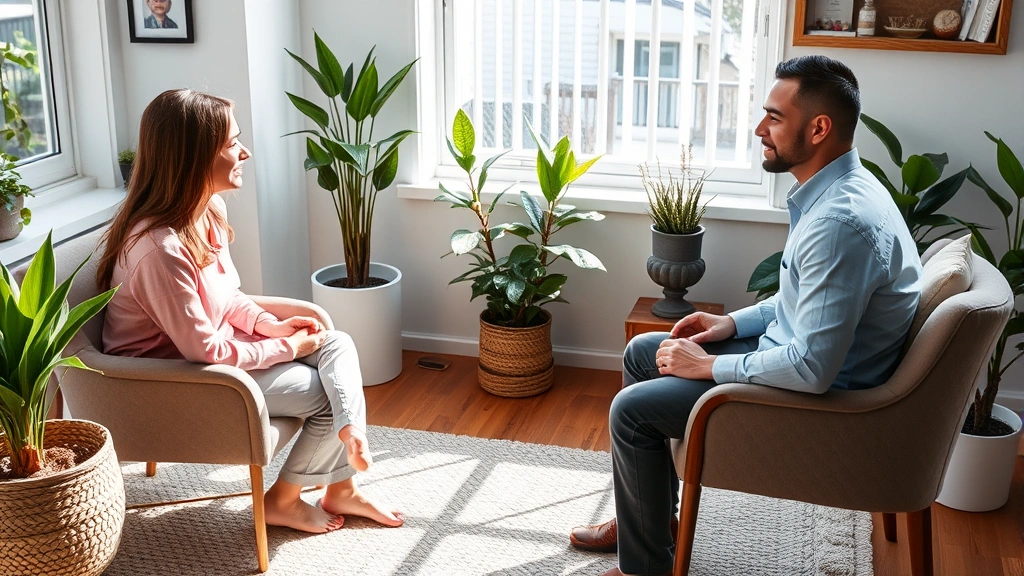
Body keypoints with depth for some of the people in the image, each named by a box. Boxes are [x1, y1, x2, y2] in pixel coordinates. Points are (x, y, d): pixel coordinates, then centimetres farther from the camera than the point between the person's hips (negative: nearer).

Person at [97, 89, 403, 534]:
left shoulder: (210, 208, -3)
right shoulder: (160, 247, -32)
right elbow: (205, 351, -26)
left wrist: (270, 324, -5)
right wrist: (287, 347, -14)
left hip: (213, 342, 9)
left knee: (337, 346, -5)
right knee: (325, 392, -9)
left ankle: (342, 490, -5)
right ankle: (282, 501, 13)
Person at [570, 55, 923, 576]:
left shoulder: (841, 222, -31)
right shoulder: (836, 188, 2)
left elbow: (814, 369, -32)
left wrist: (709, 365, -19)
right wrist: (733, 323, 5)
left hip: (824, 394, -10)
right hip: (795, 348, 10)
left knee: (632, 409, -11)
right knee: (642, 352, 14)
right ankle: (646, 513, 27)